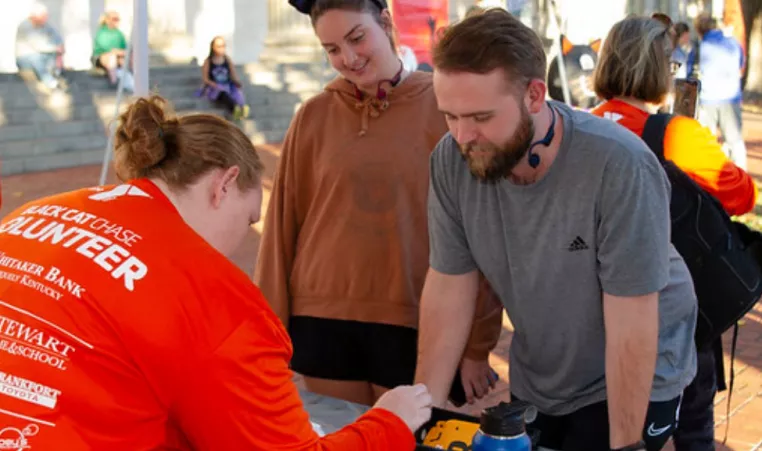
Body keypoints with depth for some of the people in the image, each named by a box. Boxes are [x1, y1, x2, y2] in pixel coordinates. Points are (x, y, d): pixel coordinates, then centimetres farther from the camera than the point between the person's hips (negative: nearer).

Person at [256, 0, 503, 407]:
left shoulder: (445, 107, -5)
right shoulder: (313, 116, 3)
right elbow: (283, 225, 5)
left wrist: (476, 344, -5)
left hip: (416, 324, -2)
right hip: (322, 320, 2)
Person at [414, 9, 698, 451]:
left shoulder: (619, 167, -31)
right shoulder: (451, 161, -18)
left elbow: (630, 327, -25)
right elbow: (448, 293, -11)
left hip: (637, 383, -4)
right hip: (533, 383, 5)